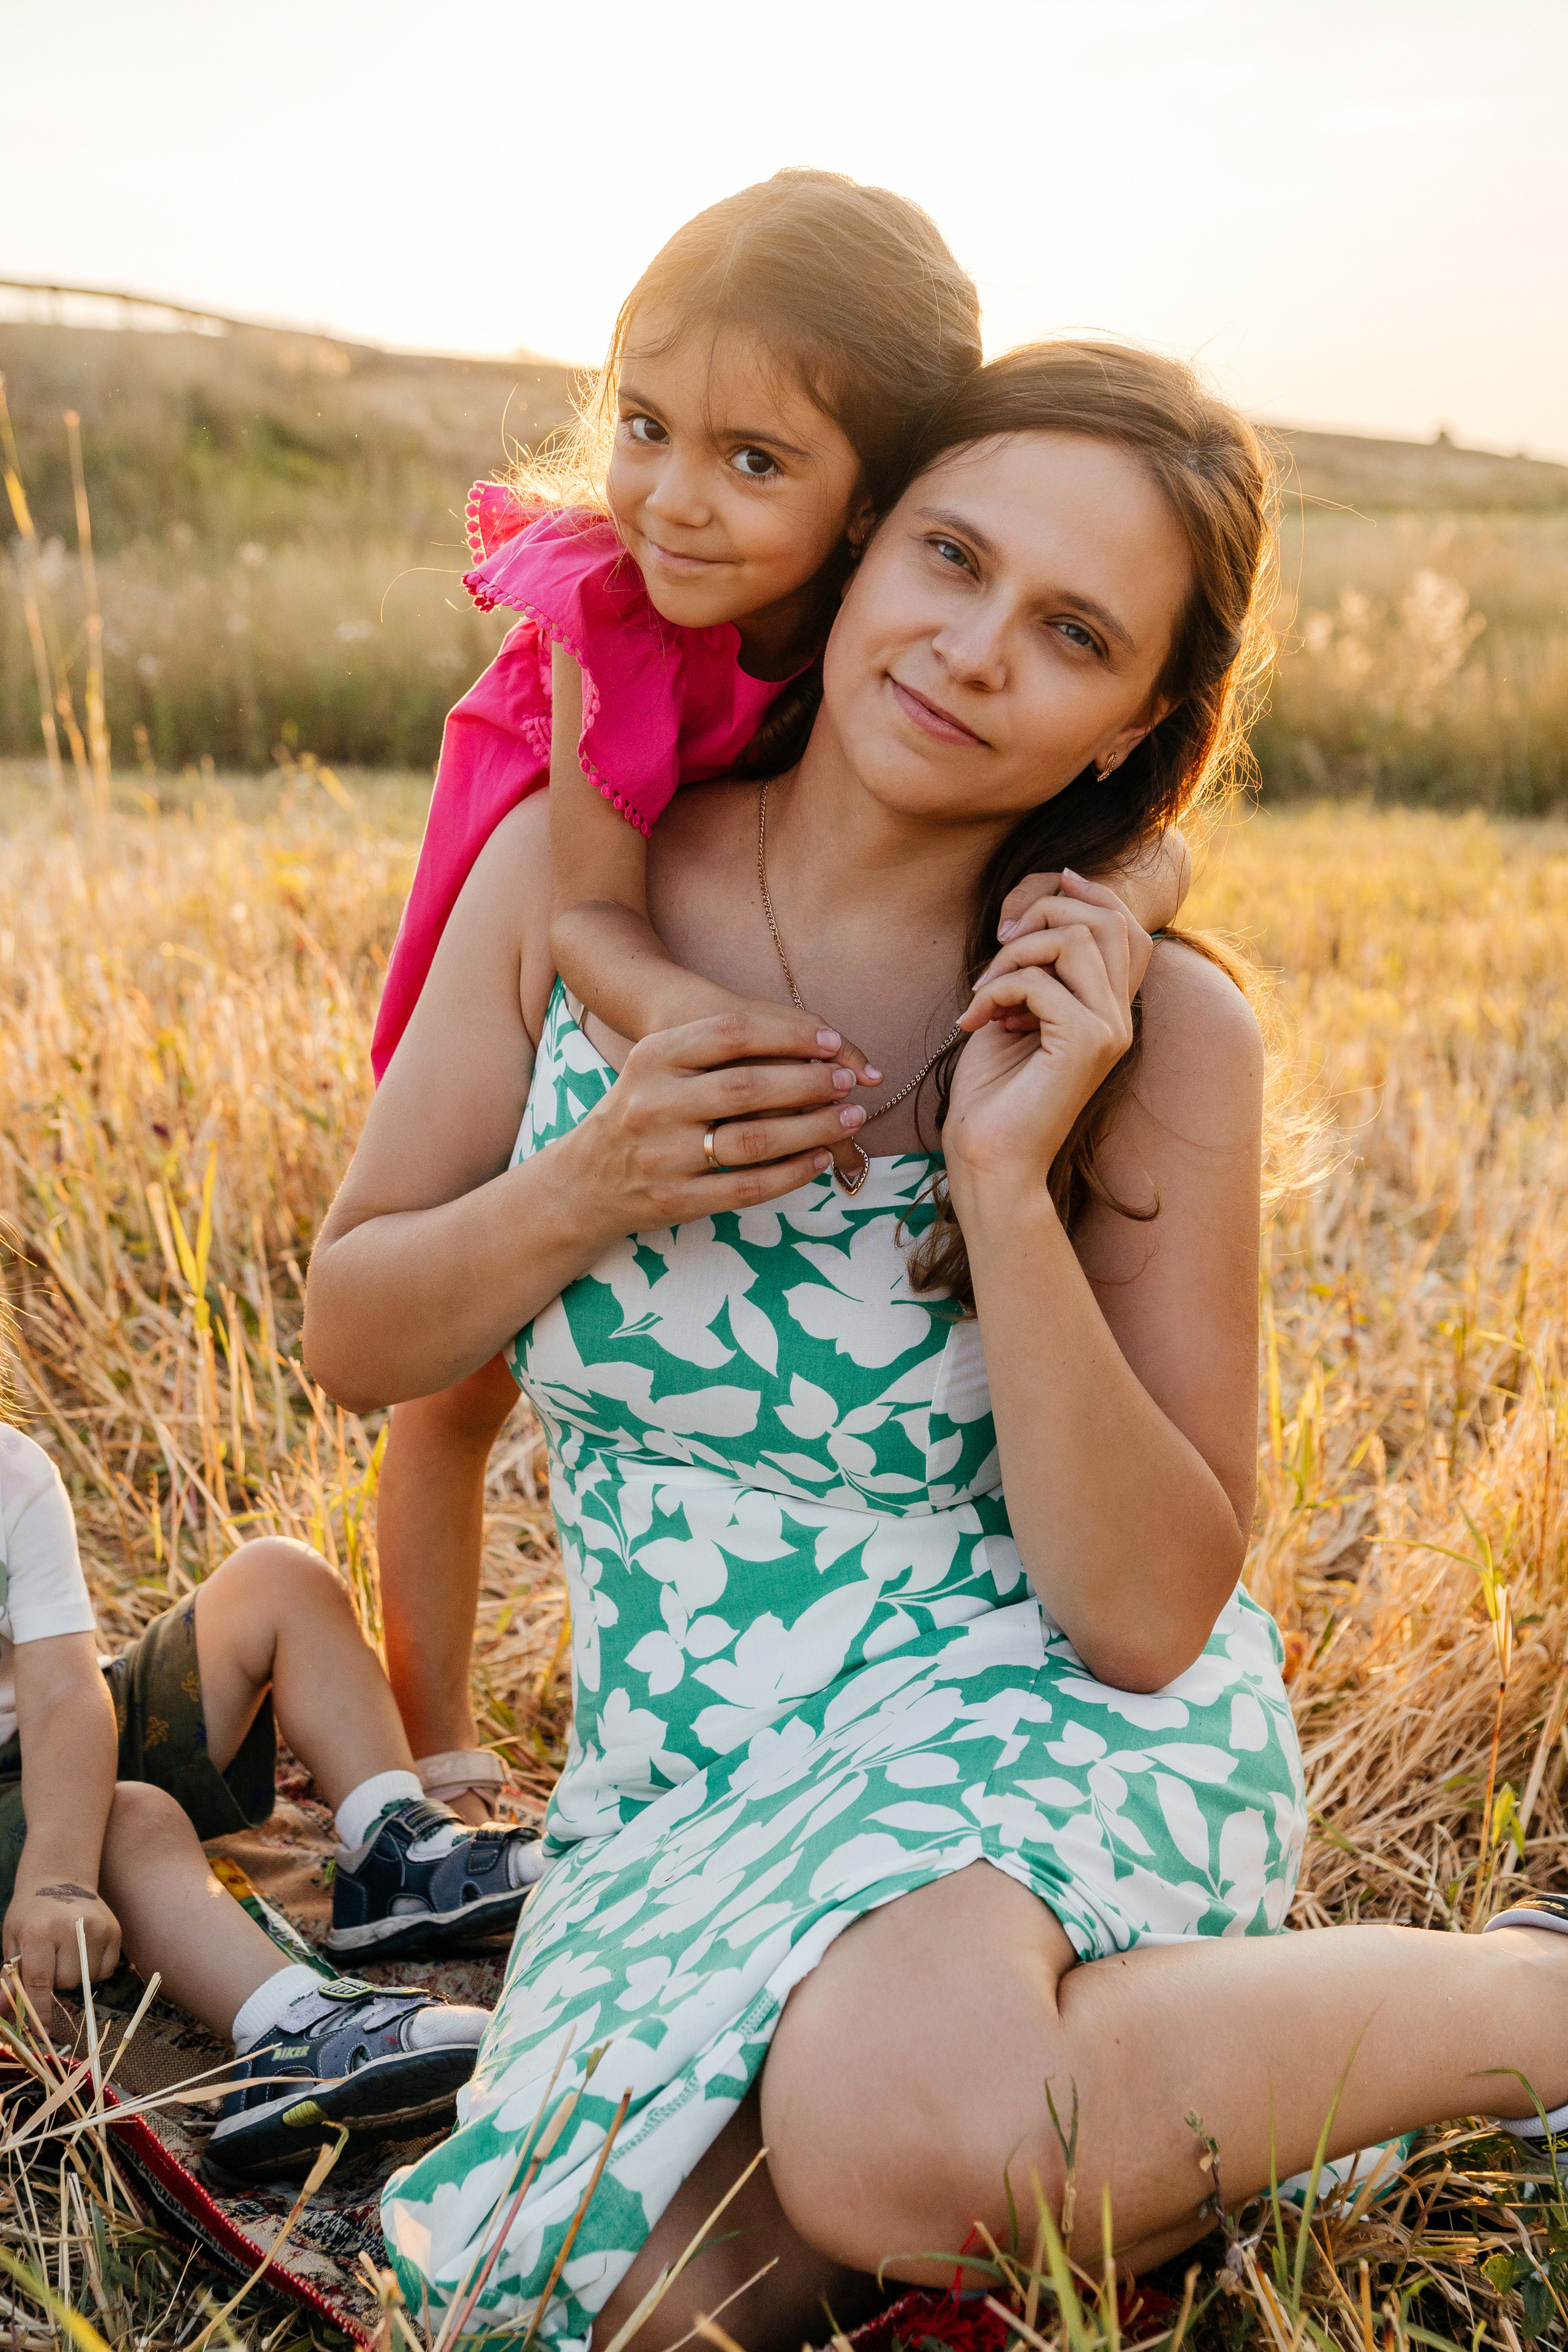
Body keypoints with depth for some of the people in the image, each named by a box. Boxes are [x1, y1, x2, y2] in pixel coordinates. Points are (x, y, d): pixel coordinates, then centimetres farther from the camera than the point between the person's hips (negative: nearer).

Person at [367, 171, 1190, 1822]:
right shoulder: (600, 615, -34)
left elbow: (1149, 842, -32)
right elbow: (591, 914, -36)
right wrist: (699, 1022, -58)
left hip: (801, 1035, 1)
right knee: (461, 1385, 8)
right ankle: (431, 1747, 29)